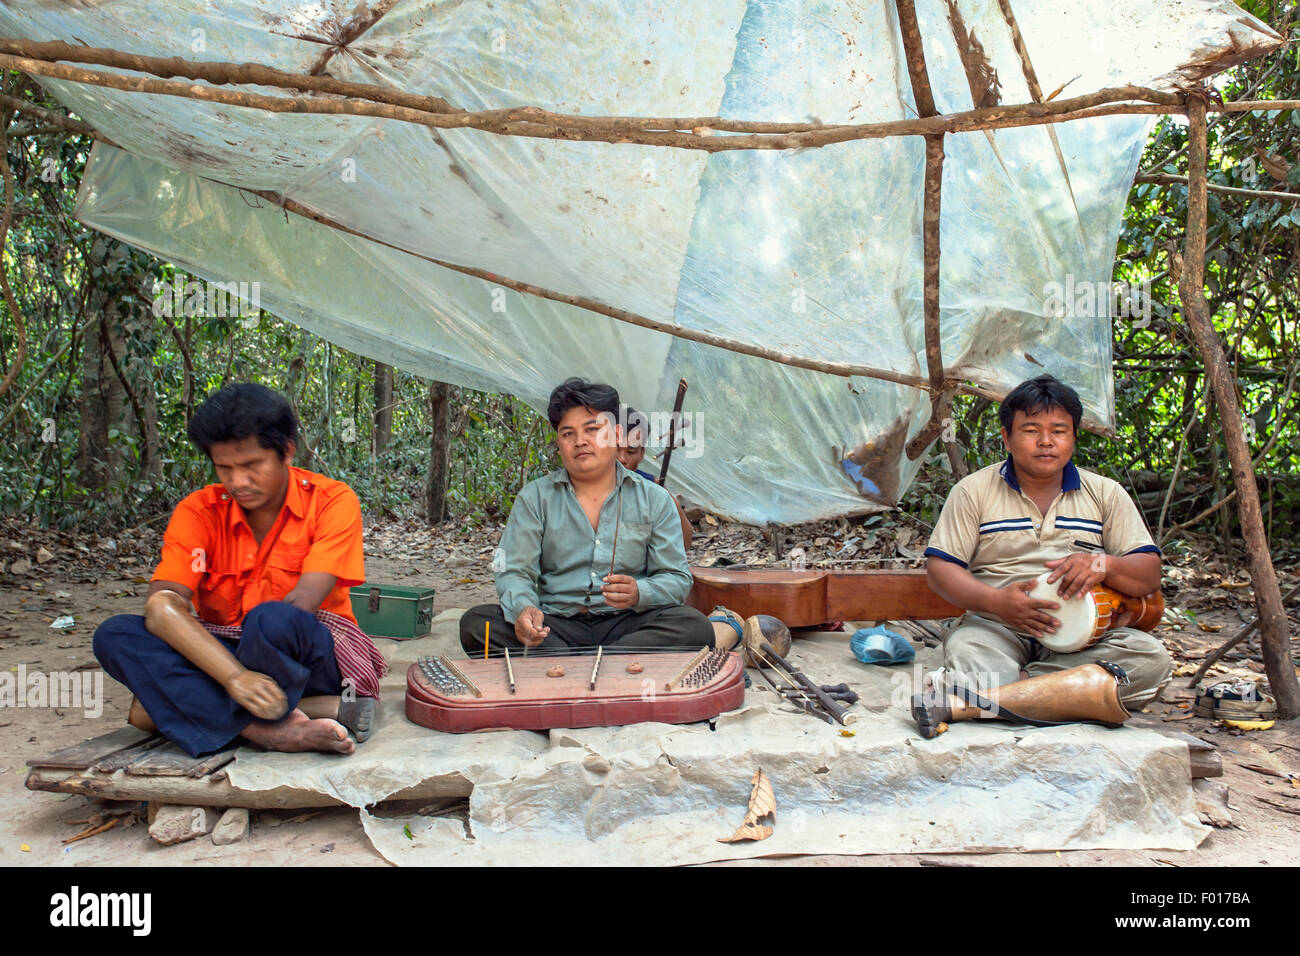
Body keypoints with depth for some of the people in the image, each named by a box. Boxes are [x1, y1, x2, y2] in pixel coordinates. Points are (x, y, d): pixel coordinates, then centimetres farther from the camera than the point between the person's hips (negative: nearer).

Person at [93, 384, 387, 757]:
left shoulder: (332, 501, -9)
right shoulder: (199, 511, -2)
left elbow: (300, 607, -20)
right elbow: (161, 607, -16)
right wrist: (234, 675, -35)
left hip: (312, 661, -4)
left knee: (271, 621, -37)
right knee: (114, 635, -22)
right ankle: (272, 728, -30)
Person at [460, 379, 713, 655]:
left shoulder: (655, 500, 10)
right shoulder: (534, 498, 10)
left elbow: (677, 580, 6)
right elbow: (514, 572, 2)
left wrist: (639, 594, -18)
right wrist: (523, 608, -23)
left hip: (624, 625, 0)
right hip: (555, 626, 0)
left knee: (695, 628, -30)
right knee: (476, 622, -27)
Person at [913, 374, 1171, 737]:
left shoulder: (1105, 494, 14)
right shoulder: (974, 490, 8)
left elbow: (1150, 574, 8)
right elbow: (940, 568, 1)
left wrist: (1104, 565, -16)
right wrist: (997, 601, -18)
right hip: (995, 628, -3)